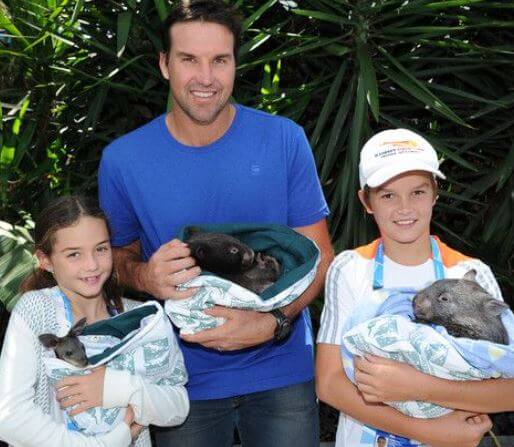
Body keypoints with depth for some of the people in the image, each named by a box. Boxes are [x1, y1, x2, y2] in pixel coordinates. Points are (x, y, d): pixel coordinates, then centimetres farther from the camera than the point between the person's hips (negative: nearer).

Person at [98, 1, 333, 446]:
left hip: (281, 370, 0)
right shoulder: (122, 159, -8)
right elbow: (117, 254, 5)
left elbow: (318, 254, -5)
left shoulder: (284, 140, -10)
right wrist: (145, 277, -18)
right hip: (183, 376, 1)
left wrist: (271, 323, -21)